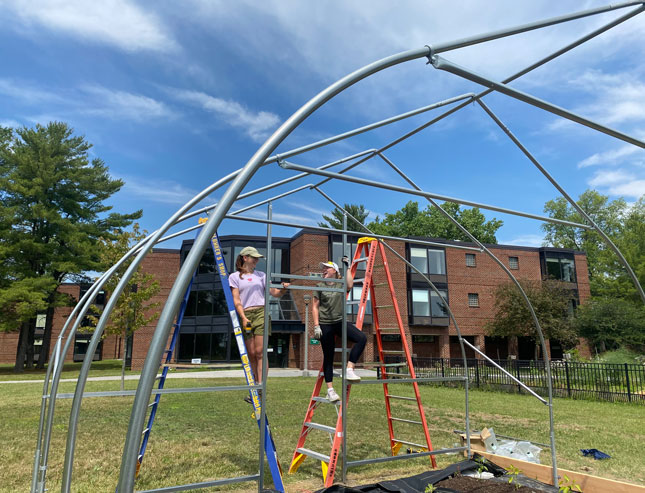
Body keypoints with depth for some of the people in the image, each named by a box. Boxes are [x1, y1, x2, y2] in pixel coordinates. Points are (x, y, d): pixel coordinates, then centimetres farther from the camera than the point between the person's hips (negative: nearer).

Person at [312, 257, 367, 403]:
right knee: (328, 356, 1)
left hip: (340, 322, 2)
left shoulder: (340, 284, 8)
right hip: (325, 324, -2)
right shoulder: (320, 286, 5)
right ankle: (330, 390, 10)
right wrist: (316, 326, -6)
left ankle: (349, 370, -16)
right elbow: (315, 307, 3)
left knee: (361, 338, -22)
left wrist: (347, 266, -7)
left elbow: (350, 285, -16)